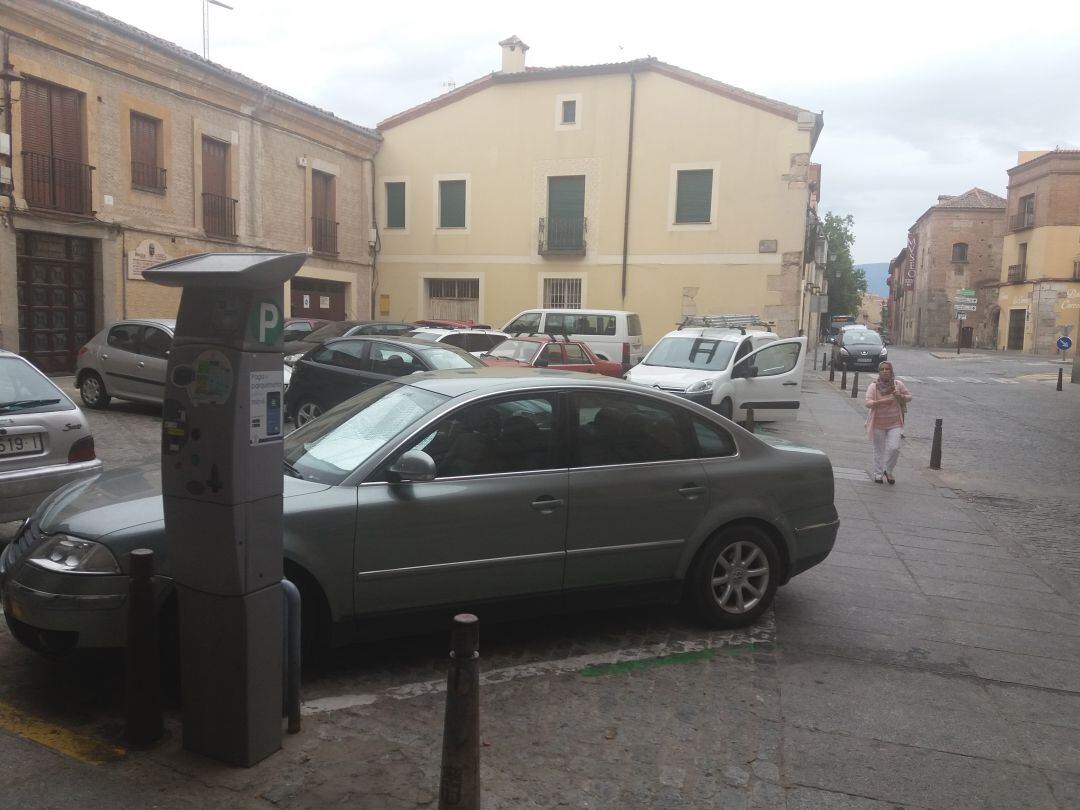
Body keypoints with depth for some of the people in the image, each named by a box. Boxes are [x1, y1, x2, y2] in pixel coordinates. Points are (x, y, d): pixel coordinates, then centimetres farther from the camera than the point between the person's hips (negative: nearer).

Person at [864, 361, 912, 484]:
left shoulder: (898, 385, -1)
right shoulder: (873, 386, -8)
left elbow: (909, 397, 10)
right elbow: (868, 403, -17)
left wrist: (900, 396, -11)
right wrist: (882, 402, -31)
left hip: (894, 424, 1)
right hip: (878, 424, -1)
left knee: (894, 448, -9)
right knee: (879, 450, 9)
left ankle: (888, 471, 15)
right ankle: (878, 474, 23)